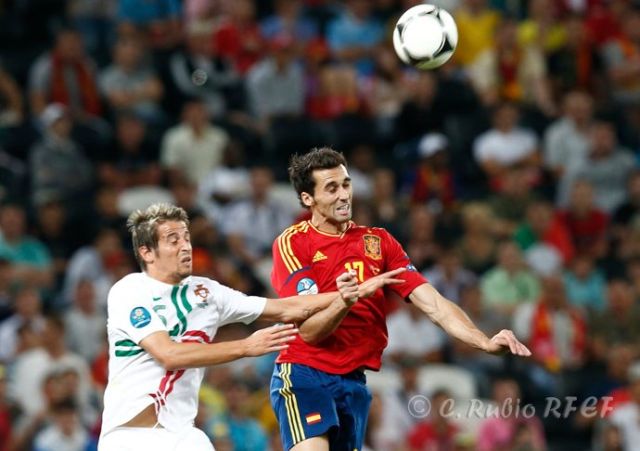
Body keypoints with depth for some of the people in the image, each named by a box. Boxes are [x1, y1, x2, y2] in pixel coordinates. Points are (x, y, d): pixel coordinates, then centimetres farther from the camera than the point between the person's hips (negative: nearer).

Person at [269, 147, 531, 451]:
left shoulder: (378, 242, 9)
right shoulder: (291, 243, -4)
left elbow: (433, 304, 0)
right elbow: (309, 330, -13)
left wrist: (486, 343, -16)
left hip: (354, 383, 5)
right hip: (303, 375, -5)